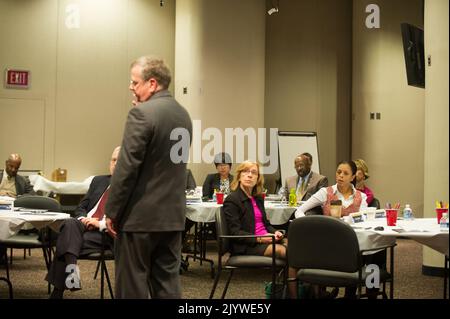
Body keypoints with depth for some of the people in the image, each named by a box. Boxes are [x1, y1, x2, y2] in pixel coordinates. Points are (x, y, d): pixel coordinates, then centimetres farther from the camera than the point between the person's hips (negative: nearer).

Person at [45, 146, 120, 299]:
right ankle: (71, 267, -44)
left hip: (106, 234, -5)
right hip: (85, 224, 5)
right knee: (69, 224, -31)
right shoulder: (99, 181, 22)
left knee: (65, 243, -29)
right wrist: (83, 218, -3)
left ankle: (58, 291, -29)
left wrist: (100, 224, -18)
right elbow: (81, 207, 22)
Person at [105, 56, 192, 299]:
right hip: (173, 215, 8)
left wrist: (112, 212, -9)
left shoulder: (141, 113, -14)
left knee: (132, 287, 1)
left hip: (140, 216, -8)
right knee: (167, 284, 10)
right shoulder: (183, 115, 12)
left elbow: (126, 167, -17)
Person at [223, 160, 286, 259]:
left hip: (266, 239, 8)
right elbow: (235, 232, -12)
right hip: (245, 246, -7)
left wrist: (275, 232, 3)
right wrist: (259, 239, -21)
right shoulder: (231, 200, -6)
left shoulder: (258, 198, 19)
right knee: (283, 250, -30)